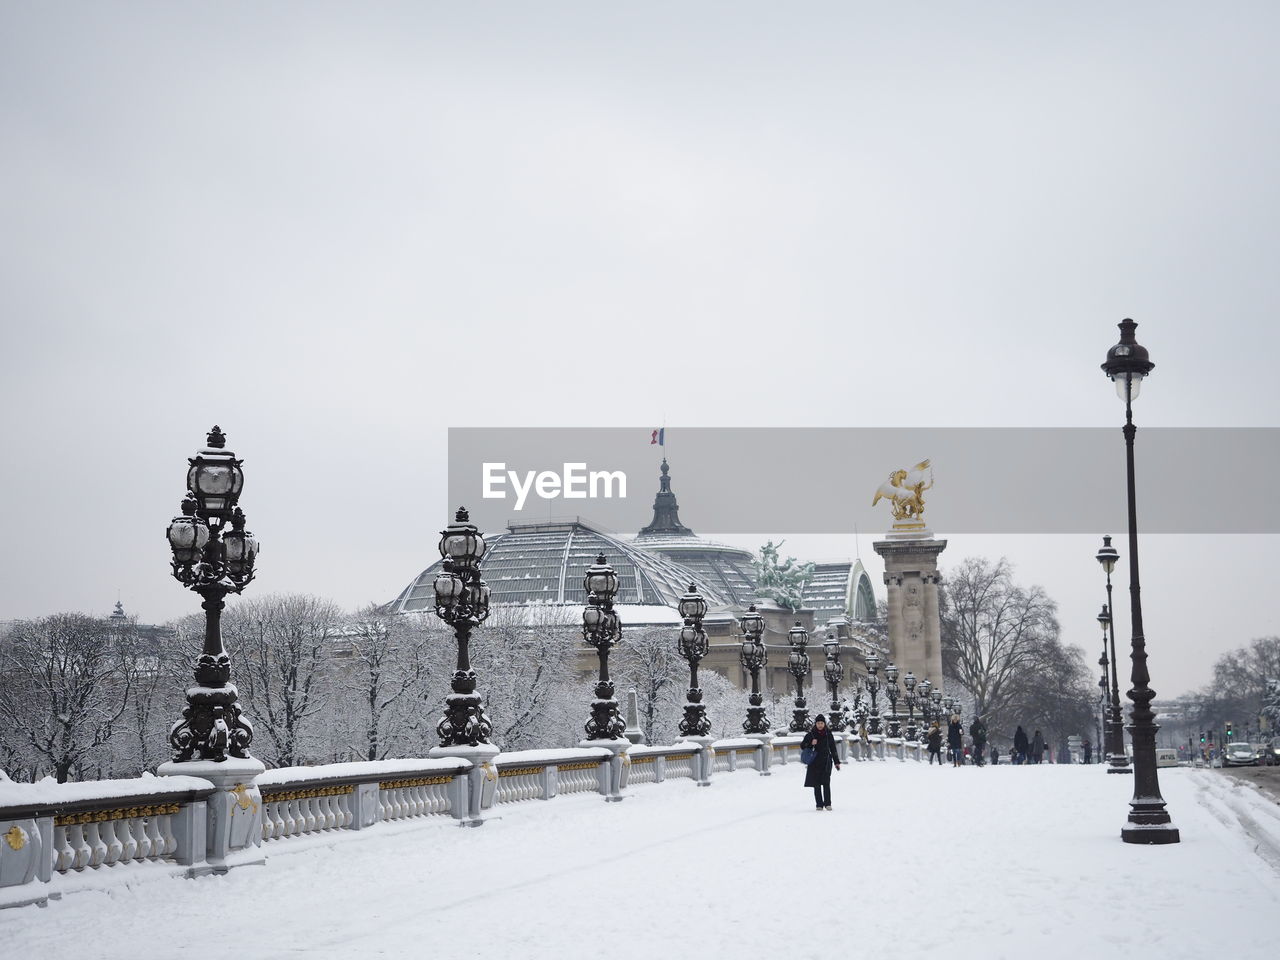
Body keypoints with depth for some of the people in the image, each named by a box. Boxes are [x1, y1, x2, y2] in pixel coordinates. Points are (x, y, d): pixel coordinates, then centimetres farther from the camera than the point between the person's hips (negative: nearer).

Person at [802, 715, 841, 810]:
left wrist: (836, 762, 9)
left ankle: (827, 803, -4)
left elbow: (833, 748, 11)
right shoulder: (811, 734, 1)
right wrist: (811, 743, -15)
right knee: (817, 784, 1)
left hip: (826, 761, 0)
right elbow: (802, 746, 4)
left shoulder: (828, 734, 5)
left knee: (826, 783, -10)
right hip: (814, 762, 0)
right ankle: (819, 805, 6)